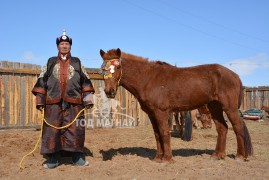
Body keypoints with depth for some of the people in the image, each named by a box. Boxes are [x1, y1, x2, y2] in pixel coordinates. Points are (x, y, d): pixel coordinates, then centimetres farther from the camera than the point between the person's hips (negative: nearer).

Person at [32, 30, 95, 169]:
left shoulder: (77, 63, 12)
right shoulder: (50, 62, 13)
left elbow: (85, 82, 8)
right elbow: (42, 81, 11)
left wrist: (88, 99, 0)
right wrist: (40, 100, 3)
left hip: (74, 103, 0)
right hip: (53, 103, 1)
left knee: (76, 130, 0)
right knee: (52, 130, 0)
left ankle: (77, 157, 13)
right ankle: (53, 159, 11)